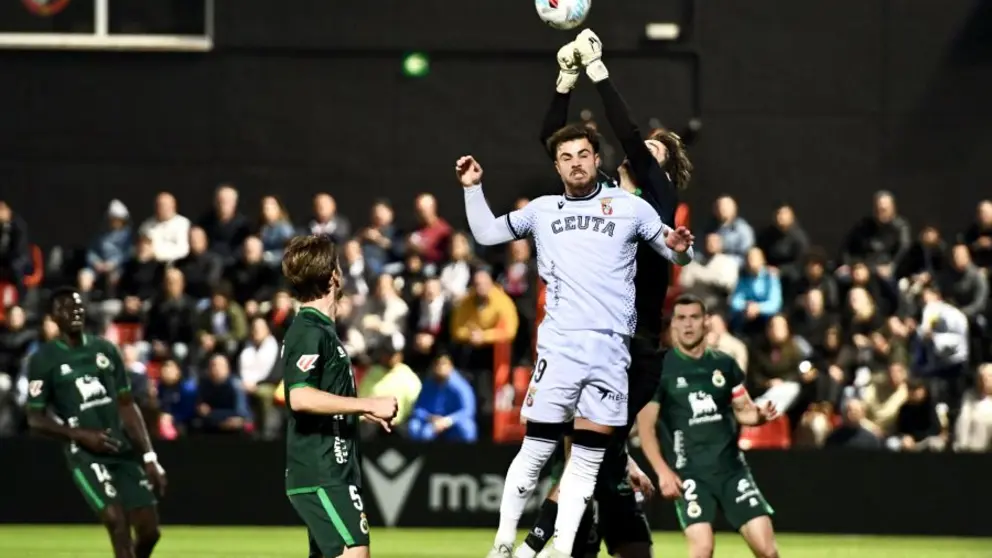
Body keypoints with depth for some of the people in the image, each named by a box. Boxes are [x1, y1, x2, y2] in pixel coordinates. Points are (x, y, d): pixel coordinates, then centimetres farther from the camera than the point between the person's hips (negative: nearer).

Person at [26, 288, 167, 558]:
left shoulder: (105, 349, 12)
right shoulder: (44, 360, -2)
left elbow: (127, 407, 14)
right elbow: (36, 419, -3)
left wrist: (149, 457, 7)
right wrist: (82, 435, -16)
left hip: (124, 450, 5)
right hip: (85, 454, -5)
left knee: (149, 531, -1)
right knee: (118, 523, -21)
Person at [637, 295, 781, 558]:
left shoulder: (724, 364, 8)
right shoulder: (660, 369, -3)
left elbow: (742, 409, 16)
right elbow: (646, 425, -4)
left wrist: (760, 415, -8)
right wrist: (663, 471, -15)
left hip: (731, 467, 4)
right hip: (689, 472, -4)